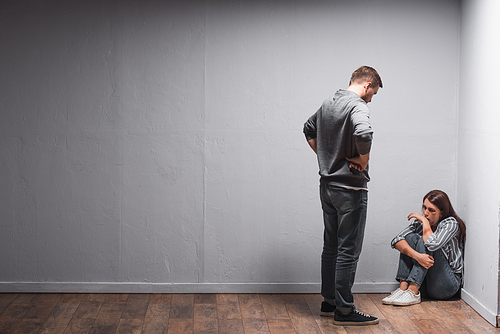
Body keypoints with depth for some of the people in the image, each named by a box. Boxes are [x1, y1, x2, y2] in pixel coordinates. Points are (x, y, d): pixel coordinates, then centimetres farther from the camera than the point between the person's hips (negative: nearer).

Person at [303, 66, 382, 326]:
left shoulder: (328, 103, 12)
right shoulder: (357, 106, -16)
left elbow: (309, 130, 26)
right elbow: (363, 134, -35)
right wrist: (363, 161, -17)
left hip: (327, 185, 9)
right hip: (350, 189, -9)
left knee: (331, 246, 15)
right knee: (349, 250, -3)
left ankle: (329, 302, 24)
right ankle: (344, 310, 2)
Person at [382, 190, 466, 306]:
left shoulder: (451, 223, -11)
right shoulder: (419, 222, 3)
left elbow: (432, 244, -31)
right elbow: (397, 240, -13)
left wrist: (425, 221, -16)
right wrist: (416, 255, -30)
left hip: (448, 285, -5)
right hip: (425, 282, 5)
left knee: (425, 242, -24)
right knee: (411, 237, -13)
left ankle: (413, 293, -32)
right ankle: (403, 287, -25)